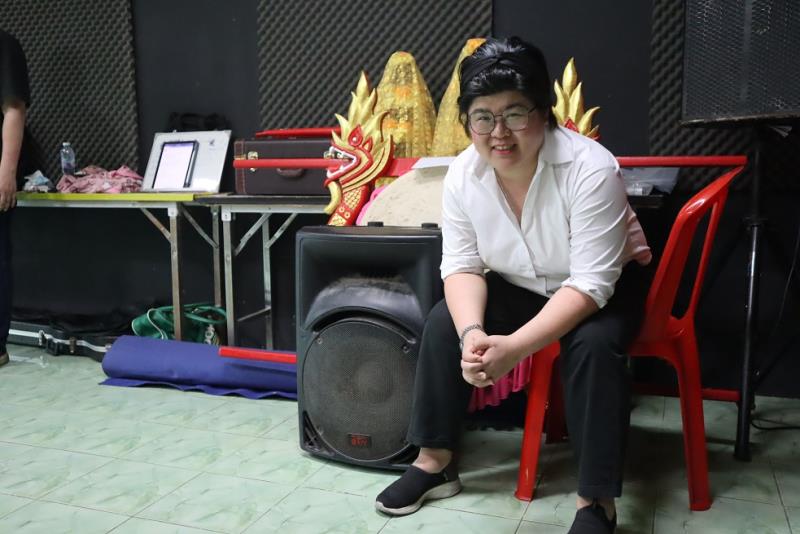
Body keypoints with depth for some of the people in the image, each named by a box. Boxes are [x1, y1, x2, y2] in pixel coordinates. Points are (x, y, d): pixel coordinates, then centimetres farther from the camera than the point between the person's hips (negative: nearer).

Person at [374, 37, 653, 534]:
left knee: (594, 345, -33)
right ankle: (436, 461, -1)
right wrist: (472, 332, -34)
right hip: (520, 286, 4)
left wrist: (515, 347, -42)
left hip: (607, 286, -4)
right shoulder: (463, 173, -17)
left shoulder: (590, 168, -31)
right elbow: (462, 265, -13)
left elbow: (591, 284, -31)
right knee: (444, 321, -15)